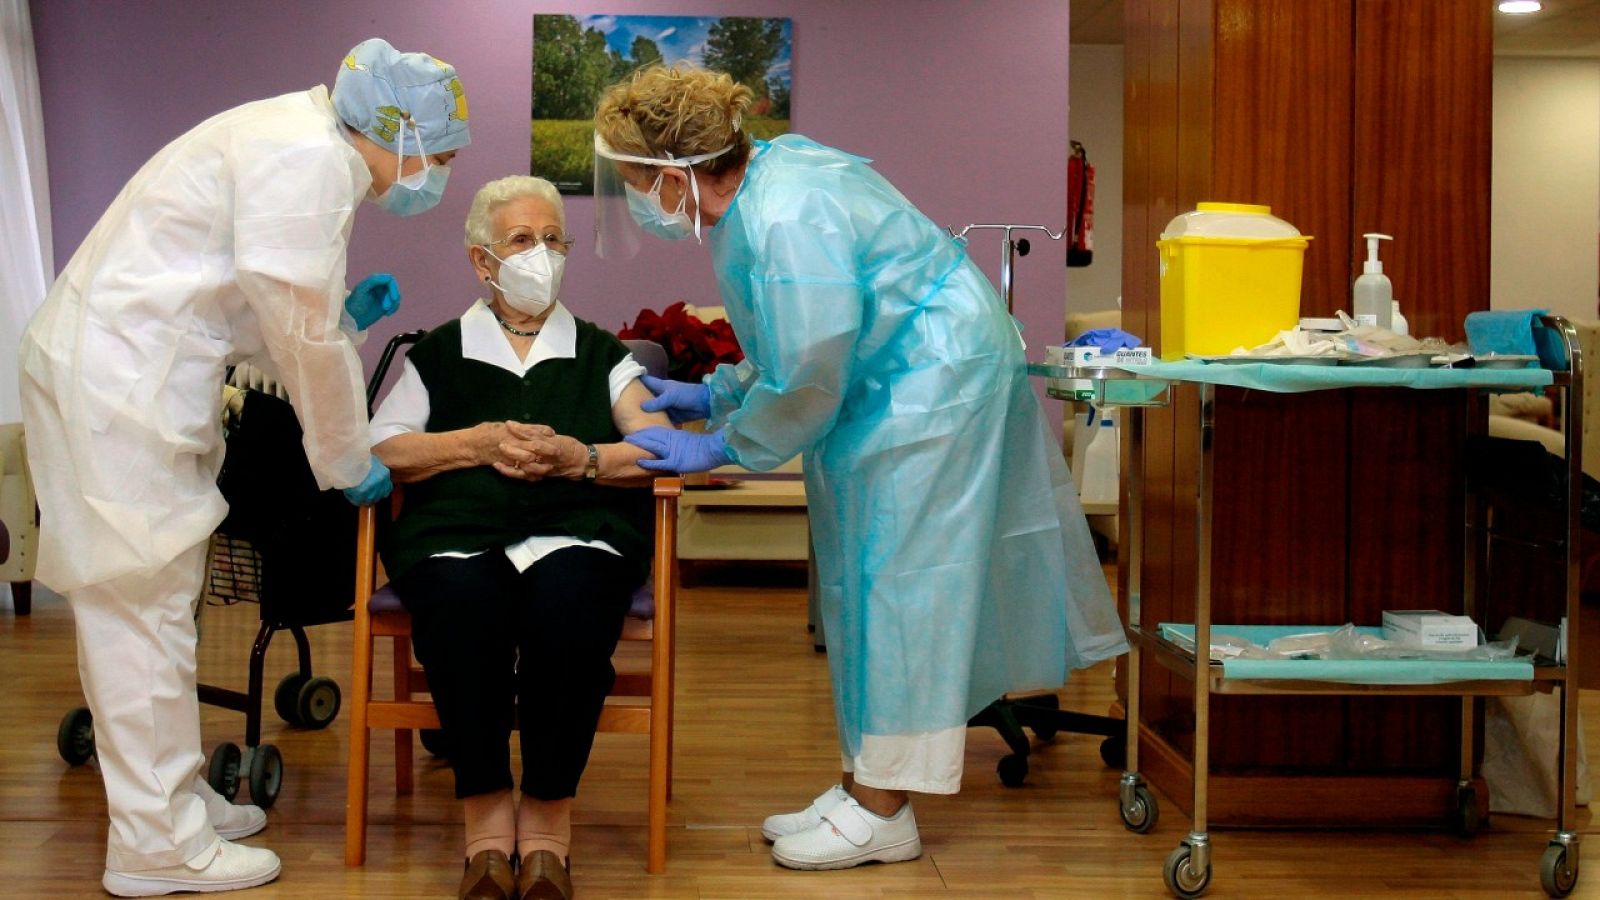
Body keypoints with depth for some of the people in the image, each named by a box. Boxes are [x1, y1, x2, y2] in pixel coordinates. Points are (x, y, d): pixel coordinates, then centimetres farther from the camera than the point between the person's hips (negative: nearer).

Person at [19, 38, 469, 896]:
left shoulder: (303, 143, 15)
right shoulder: (309, 159, -17)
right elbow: (301, 335, -15)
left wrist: (342, 315, 10)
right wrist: (348, 462, -4)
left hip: (124, 370, 10)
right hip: (115, 381, -10)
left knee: (153, 601, 16)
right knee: (144, 604, -4)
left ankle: (172, 794, 28)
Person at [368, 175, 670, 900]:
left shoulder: (600, 353, 24)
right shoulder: (438, 355, 23)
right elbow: (378, 450, 8)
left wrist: (576, 456, -8)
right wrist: (478, 443, -4)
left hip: (579, 532, 0)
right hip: (458, 533, 0)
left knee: (568, 601, -37)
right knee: (460, 600, -37)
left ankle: (548, 815, -24)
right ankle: (485, 811, -24)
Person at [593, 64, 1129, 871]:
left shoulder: (784, 221, -28)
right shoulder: (760, 179, 3)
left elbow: (806, 379, -23)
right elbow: (792, 341, 15)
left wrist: (719, 445, -12)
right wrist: (714, 394, 12)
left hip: (936, 375, -10)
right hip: (888, 377, 10)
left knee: (895, 575, -5)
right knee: (861, 577, 12)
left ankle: (881, 812, 3)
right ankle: (863, 785, 20)